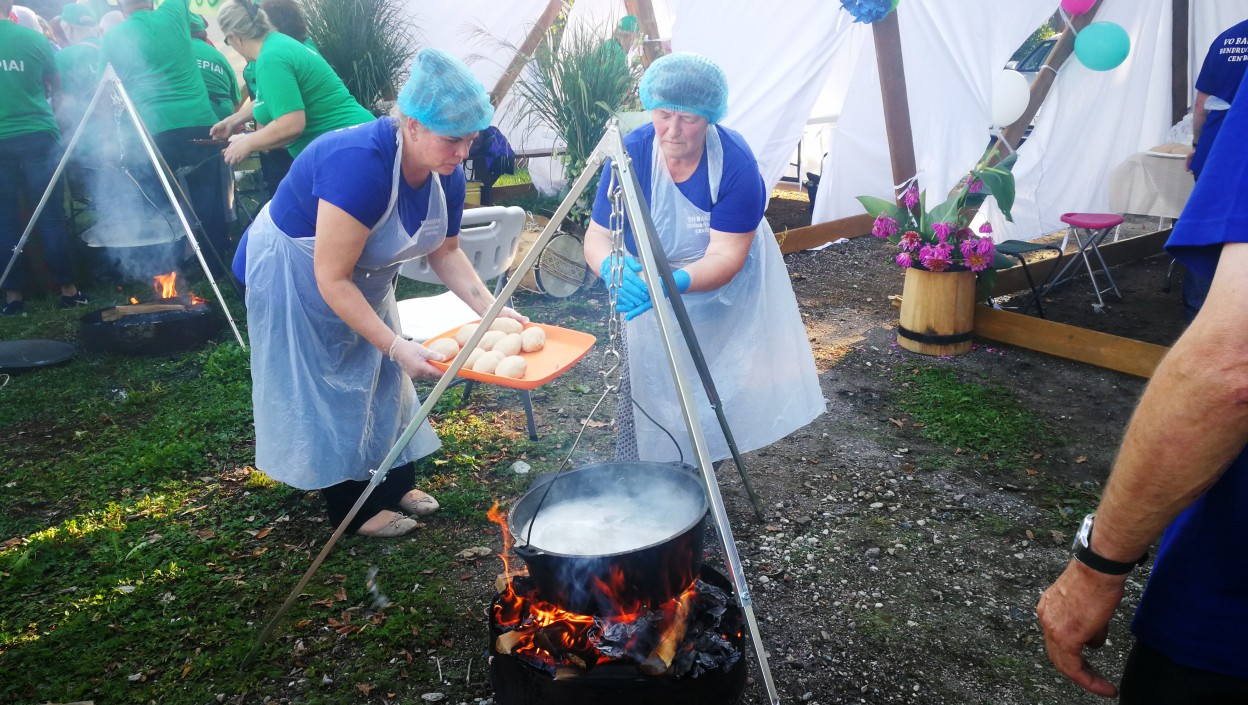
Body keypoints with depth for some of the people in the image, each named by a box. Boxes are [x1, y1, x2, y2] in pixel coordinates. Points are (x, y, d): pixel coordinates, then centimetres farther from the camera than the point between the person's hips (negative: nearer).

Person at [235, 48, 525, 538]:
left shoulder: (447, 174, -15)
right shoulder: (360, 166, -39)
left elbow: (445, 252, -2)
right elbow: (331, 279, -36)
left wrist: (488, 307, -15)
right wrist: (396, 345, -37)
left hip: (363, 277, 8)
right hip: (295, 274, -8)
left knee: (383, 377, 14)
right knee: (326, 389, 2)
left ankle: (396, 484, 30)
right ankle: (352, 509, 17)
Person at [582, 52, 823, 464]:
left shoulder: (735, 163, -26)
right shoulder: (631, 154, -20)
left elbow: (725, 257, -29)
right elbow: (597, 236, -19)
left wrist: (674, 282, -48)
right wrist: (613, 266, -44)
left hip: (726, 294, -1)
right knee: (641, 392, -8)